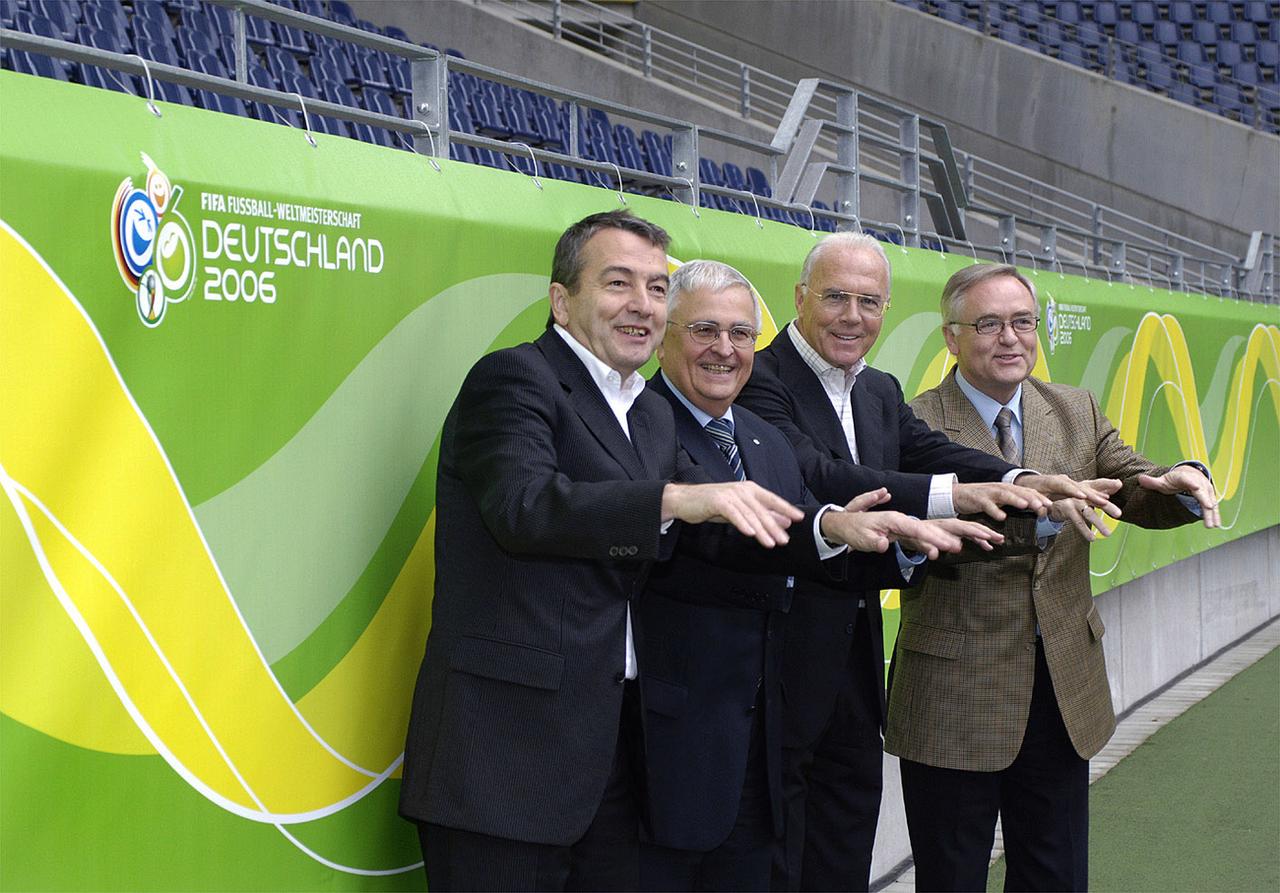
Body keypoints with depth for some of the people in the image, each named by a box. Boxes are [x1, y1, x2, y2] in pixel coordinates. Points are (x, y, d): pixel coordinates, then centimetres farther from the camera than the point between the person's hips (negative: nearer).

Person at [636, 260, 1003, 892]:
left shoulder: (768, 442, 17)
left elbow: (828, 556, 12)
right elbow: (711, 531, -27)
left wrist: (906, 541, -6)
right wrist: (829, 525, -39)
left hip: (758, 734, 8)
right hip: (668, 727, -8)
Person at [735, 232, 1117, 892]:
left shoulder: (881, 393, 14)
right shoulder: (761, 380, -15)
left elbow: (932, 452, -3)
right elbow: (812, 476, -30)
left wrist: (1022, 484, -24)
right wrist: (951, 494, -37)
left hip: (858, 645, 9)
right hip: (787, 646, -8)